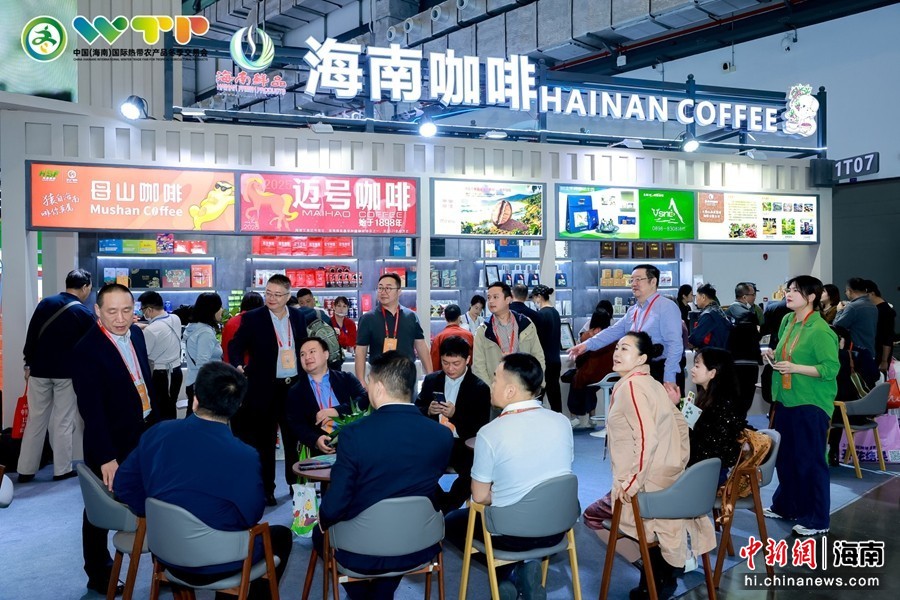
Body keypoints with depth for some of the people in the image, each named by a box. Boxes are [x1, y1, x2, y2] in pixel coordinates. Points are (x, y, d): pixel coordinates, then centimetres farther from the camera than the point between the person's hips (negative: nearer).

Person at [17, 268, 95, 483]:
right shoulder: (85, 314, -7)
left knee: (35, 420, 10)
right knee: (64, 422, 5)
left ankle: (26, 470, 15)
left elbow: (31, 335, 4)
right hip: (67, 373, -3)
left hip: (40, 370, 3)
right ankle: (62, 470, 9)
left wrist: (29, 364, 12)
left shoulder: (45, 303, 2)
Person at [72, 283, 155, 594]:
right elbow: (91, 409, -24)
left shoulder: (136, 333, 0)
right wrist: (106, 457, -26)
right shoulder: (87, 350, -21)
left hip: (145, 433, 7)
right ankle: (99, 575, 30)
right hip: (111, 444, -7)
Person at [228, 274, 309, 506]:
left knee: (294, 439, 14)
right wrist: (238, 366, -23)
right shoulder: (252, 318, -5)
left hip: (294, 387, 4)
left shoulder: (298, 316, 6)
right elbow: (235, 345, -4)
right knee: (264, 441, 6)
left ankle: (295, 484, 28)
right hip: (265, 389, -3)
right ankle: (266, 489, 17)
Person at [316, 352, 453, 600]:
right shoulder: (443, 435, -12)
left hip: (361, 554, -3)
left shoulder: (354, 434, -22)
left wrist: (324, 522, 4)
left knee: (320, 532, 28)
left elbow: (332, 509, -19)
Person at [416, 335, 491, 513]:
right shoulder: (431, 380, 12)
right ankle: (440, 500, -1)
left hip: (463, 445, -3)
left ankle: (446, 508, -5)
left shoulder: (480, 388, 1)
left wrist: (455, 415, -20)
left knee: (473, 471, -31)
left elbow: (481, 427, -4)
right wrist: (428, 411, -11)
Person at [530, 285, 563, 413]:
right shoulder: (555, 312, 10)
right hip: (556, 360, 8)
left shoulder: (541, 314, -14)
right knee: (555, 394, 10)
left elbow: (538, 340, -14)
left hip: (545, 361, -8)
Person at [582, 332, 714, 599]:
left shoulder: (631, 386, -17)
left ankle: (656, 574, 7)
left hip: (646, 486, -9)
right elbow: (681, 425, 15)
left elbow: (647, 438, -26)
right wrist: (678, 467, 19)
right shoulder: (652, 384, 11)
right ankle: (661, 564, 22)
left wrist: (632, 482, -22)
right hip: (669, 482, 9)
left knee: (593, 516, 5)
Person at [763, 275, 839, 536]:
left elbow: (831, 368, -20)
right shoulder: (788, 321, 8)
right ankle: (784, 505, 33)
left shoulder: (820, 331, -16)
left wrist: (795, 368, -23)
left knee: (810, 460, 1)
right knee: (785, 456, 17)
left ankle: (817, 520, 13)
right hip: (786, 399, 8)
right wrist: (775, 356, 4)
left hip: (811, 404, -8)